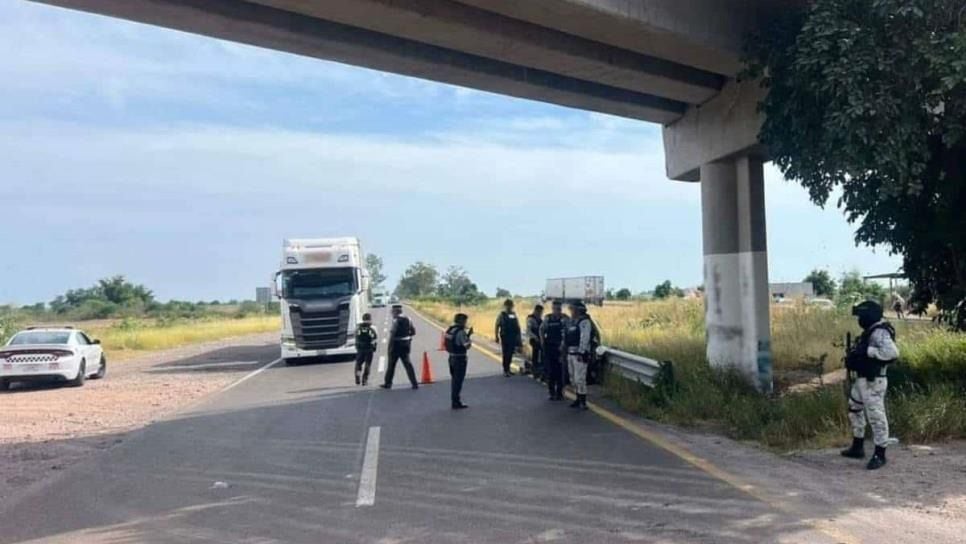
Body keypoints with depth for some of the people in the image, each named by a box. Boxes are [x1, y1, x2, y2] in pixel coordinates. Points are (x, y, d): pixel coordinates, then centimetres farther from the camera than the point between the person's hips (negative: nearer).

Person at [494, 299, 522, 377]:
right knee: (505, 354, -3)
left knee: (510, 354, 10)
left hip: (513, 338, 4)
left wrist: (518, 337, 10)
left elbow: (517, 327, 14)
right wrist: (497, 337, -7)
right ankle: (505, 370, 3)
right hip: (505, 337, -4)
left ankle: (507, 369, 21)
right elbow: (497, 326, -3)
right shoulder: (501, 315, -3)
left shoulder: (514, 315, 10)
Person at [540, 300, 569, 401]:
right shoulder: (547, 319, 6)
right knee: (549, 371, 8)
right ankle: (552, 393, 19)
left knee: (559, 371, 0)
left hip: (559, 348, -4)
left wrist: (562, 345, -19)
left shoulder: (564, 319, -8)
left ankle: (559, 393, 12)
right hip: (548, 348, 4)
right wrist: (542, 341, 9)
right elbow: (541, 329, 20)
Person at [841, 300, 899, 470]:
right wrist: (854, 355, 4)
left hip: (872, 382, -11)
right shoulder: (870, 331, 13)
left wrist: (868, 351, -27)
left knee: (876, 416, -3)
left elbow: (892, 353, -31)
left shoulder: (879, 332, -19)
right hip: (861, 380, 11)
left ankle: (880, 455, 7)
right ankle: (858, 448, 32)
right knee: (855, 411, 21)